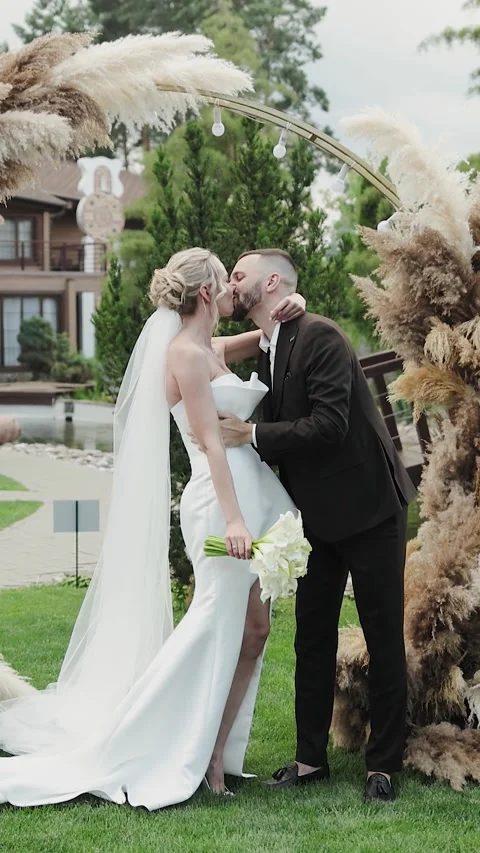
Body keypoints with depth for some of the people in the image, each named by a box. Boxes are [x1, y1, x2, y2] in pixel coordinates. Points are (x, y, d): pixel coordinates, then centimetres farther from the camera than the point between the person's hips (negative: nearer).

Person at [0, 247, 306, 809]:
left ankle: (214, 754, 9)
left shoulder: (212, 351, 17)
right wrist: (234, 518, -24)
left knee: (253, 629, 6)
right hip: (223, 502, -9)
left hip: (252, 500, 9)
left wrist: (288, 310, 8)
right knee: (216, 625, -9)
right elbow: (210, 441, -17)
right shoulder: (185, 352, -9)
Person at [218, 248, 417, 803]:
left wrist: (252, 436, -23)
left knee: (383, 636, 1)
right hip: (318, 516, 8)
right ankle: (310, 758, 18)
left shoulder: (321, 337, -16)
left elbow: (328, 423, -25)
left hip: (368, 507, -8)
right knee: (313, 636, 10)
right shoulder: (265, 355, 9)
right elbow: (281, 434, 11)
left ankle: (383, 765, 8)